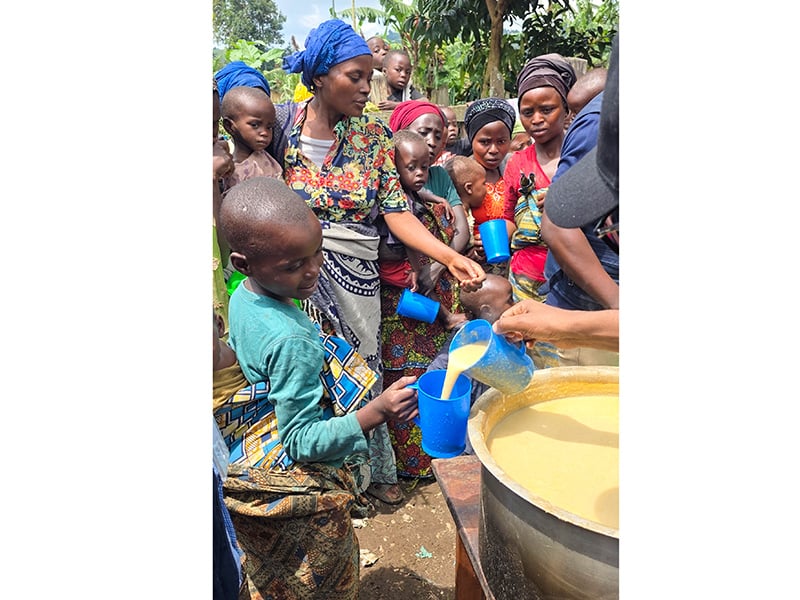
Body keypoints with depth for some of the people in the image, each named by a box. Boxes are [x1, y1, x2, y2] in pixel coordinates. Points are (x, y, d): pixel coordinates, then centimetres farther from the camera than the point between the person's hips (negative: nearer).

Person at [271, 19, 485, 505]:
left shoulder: (375, 135, 1)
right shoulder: (282, 123, -2)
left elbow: (397, 211, -4)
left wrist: (451, 257, -16)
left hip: (357, 273, 2)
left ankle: (375, 470, 36)